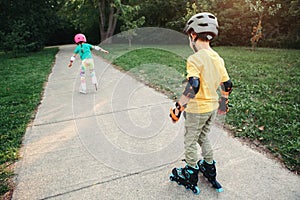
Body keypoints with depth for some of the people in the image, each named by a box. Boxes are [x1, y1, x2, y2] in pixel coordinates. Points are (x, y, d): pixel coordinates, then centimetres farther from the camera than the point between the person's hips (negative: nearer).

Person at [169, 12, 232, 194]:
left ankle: (191, 176, 29)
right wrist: (224, 102, 23)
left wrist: (178, 108, -24)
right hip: (213, 107, 8)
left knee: (190, 142, 12)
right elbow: (227, 85, 9)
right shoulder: (218, 58, 3)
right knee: (204, 138, 25)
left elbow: (192, 87, -31)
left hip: (197, 110, -7)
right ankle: (210, 170, 39)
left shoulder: (195, 59, -20)